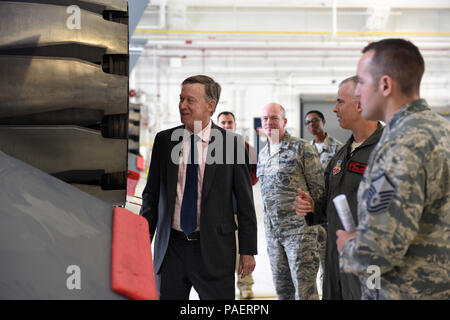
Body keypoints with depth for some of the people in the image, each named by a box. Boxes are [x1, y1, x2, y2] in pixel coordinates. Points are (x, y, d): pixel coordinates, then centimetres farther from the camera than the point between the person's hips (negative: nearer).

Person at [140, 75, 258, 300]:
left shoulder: (231, 143, -3)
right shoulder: (164, 140, 5)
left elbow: (245, 203, -1)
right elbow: (151, 195, 9)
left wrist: (248, 250, -3)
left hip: (214, 250, -2)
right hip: (171, 248, 3)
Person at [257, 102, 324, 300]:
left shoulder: (301, 148, -6)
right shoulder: (262, 154, 15)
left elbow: (319, 187, -6)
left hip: (299, 227, -7)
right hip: (271, 230, 7)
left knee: (304, 286, -7)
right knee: (282, 287, 12)